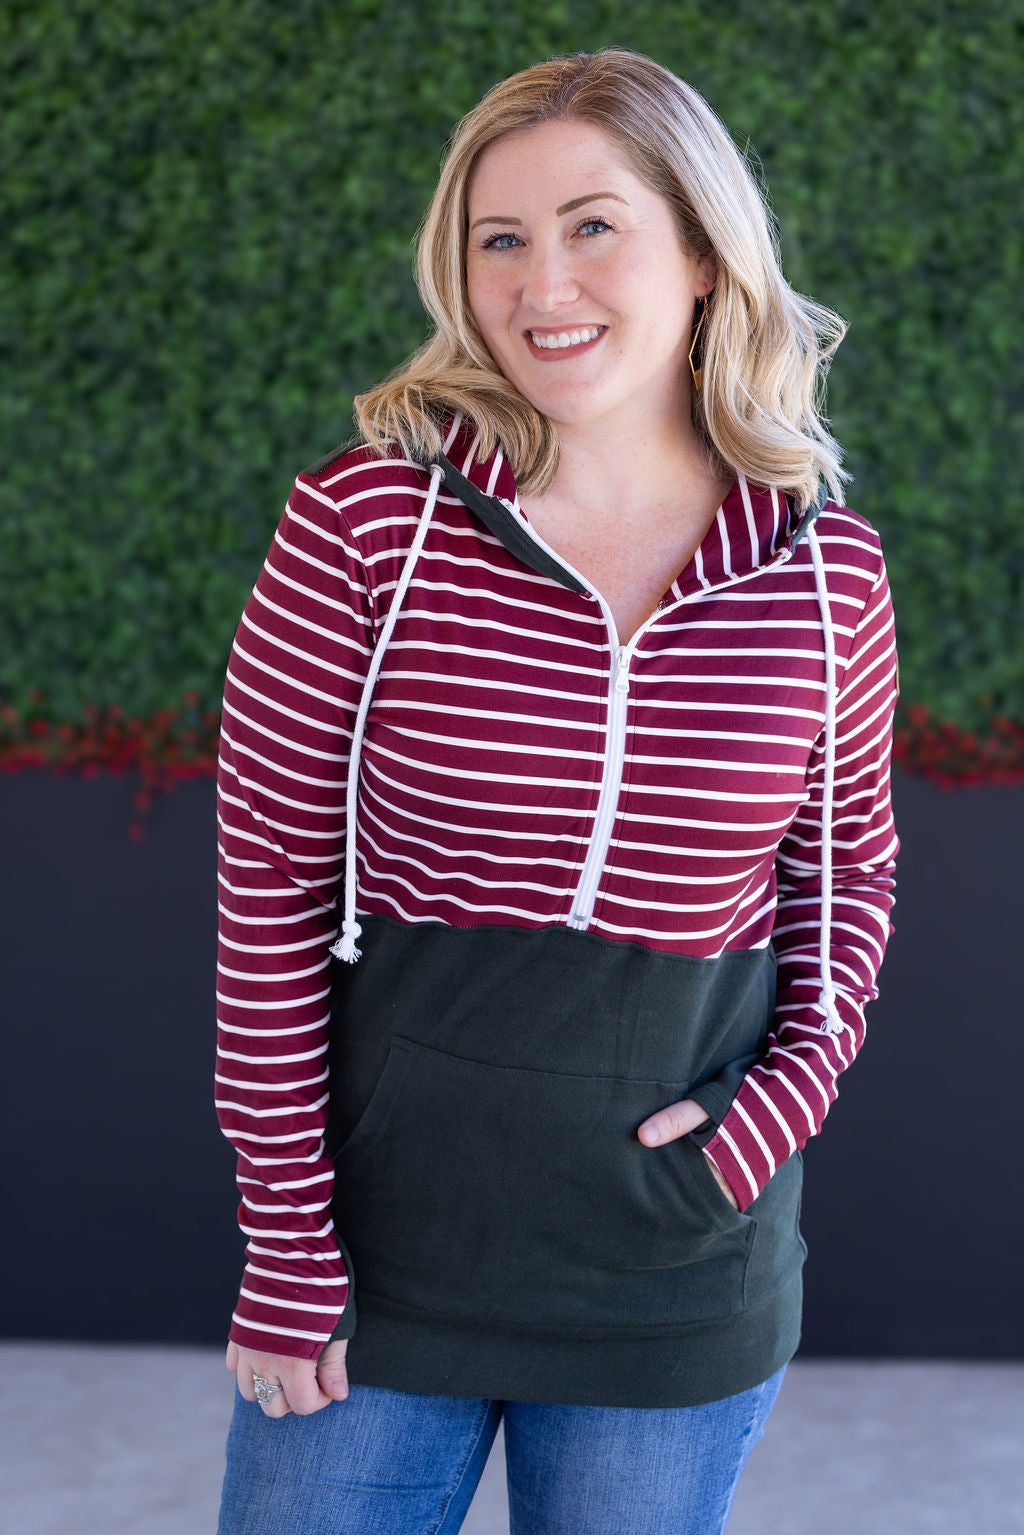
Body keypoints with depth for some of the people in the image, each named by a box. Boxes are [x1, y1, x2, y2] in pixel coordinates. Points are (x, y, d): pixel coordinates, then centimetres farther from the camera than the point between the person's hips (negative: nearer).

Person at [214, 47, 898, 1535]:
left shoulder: (827, 570, -4)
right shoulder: (369, 517, -10)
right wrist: (285, 1244, -8)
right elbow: (269, 872, -8)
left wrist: (784, 1097, -6)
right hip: (385, 1227, -1)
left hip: (678, 1280, 2)